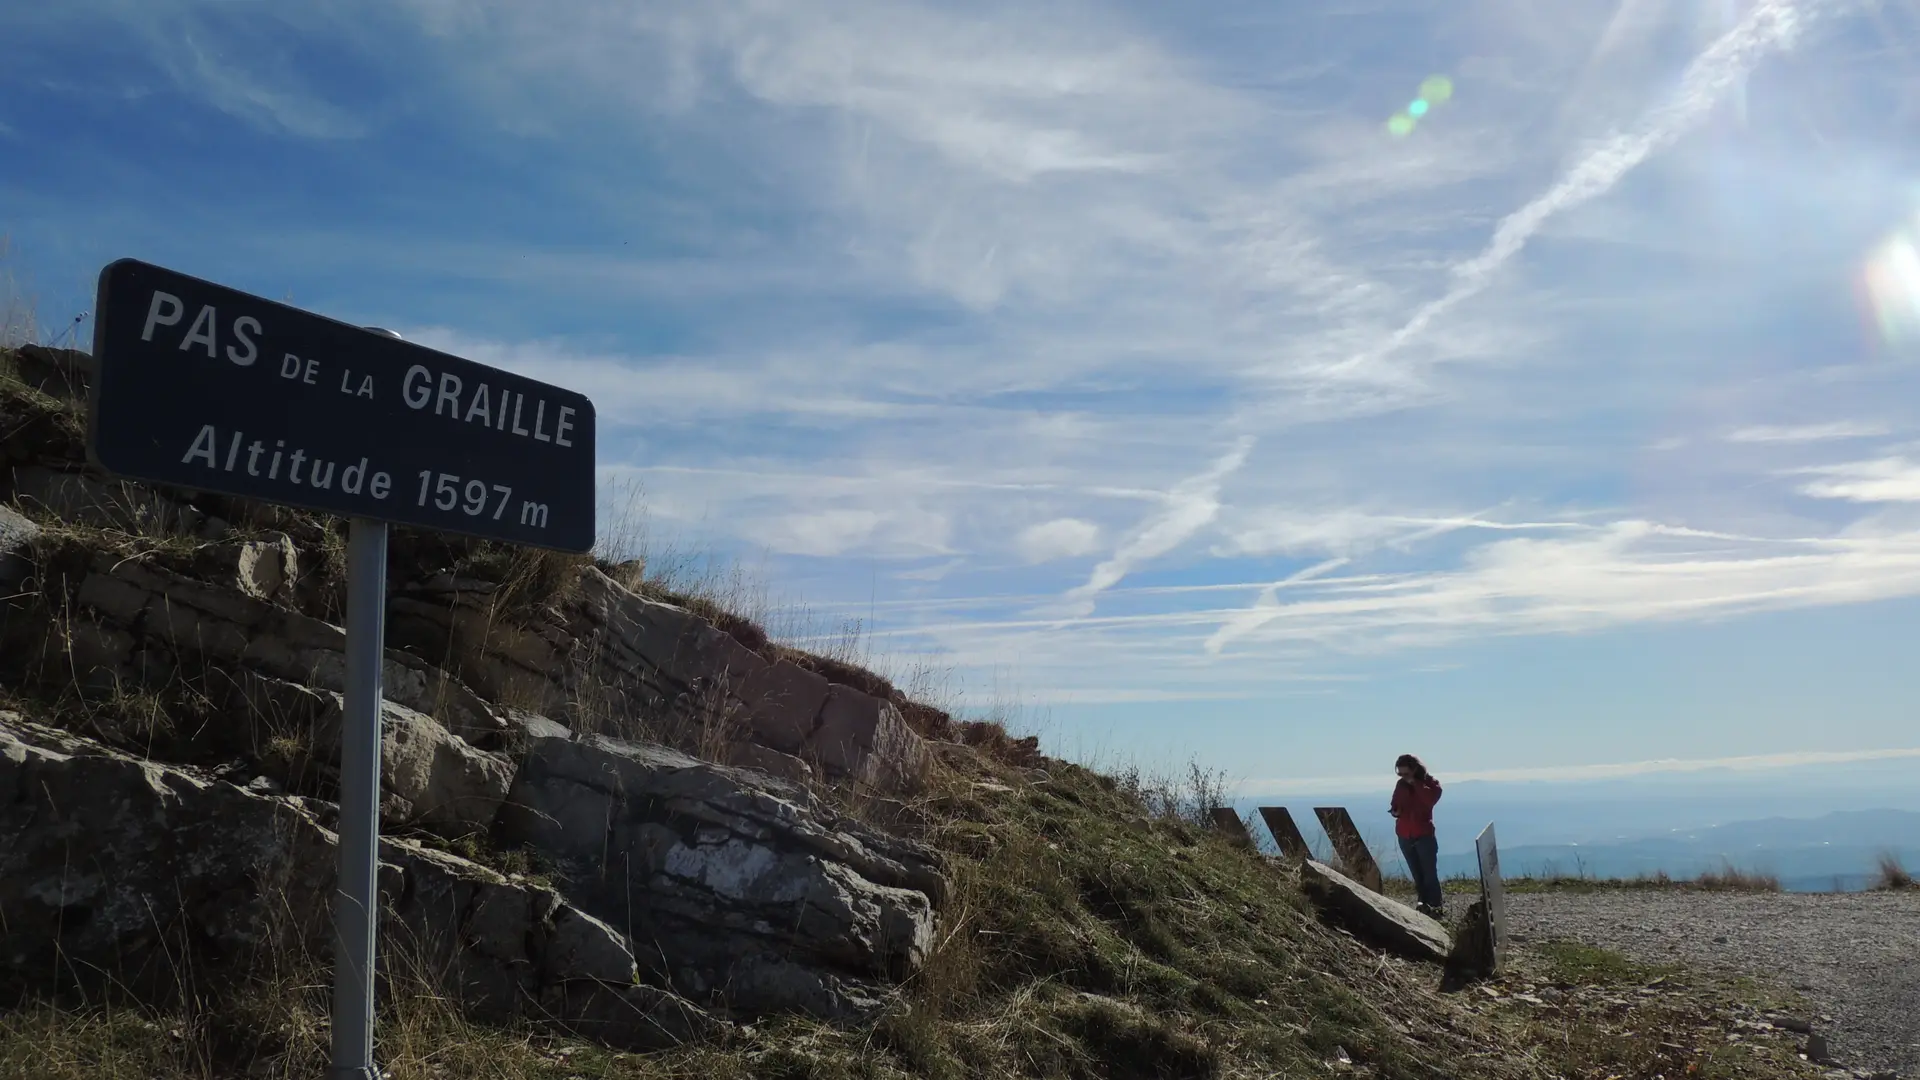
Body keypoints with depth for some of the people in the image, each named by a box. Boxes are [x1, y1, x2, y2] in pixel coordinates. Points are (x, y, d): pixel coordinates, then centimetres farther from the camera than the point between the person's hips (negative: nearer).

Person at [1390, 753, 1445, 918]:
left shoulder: (1430, 782, -4)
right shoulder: (1401, 785, 8)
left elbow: (1431, 799, -24)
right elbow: (1396, 804, 19)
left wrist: (1414, 783, -21)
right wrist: (1395, 811, -4)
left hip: (1424, 835, -4)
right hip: (1404, 836, 4)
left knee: (1429, 873, -6)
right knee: (1417, 874, 7)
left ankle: (1437, 906, -3)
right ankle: (1425, 904, 12)